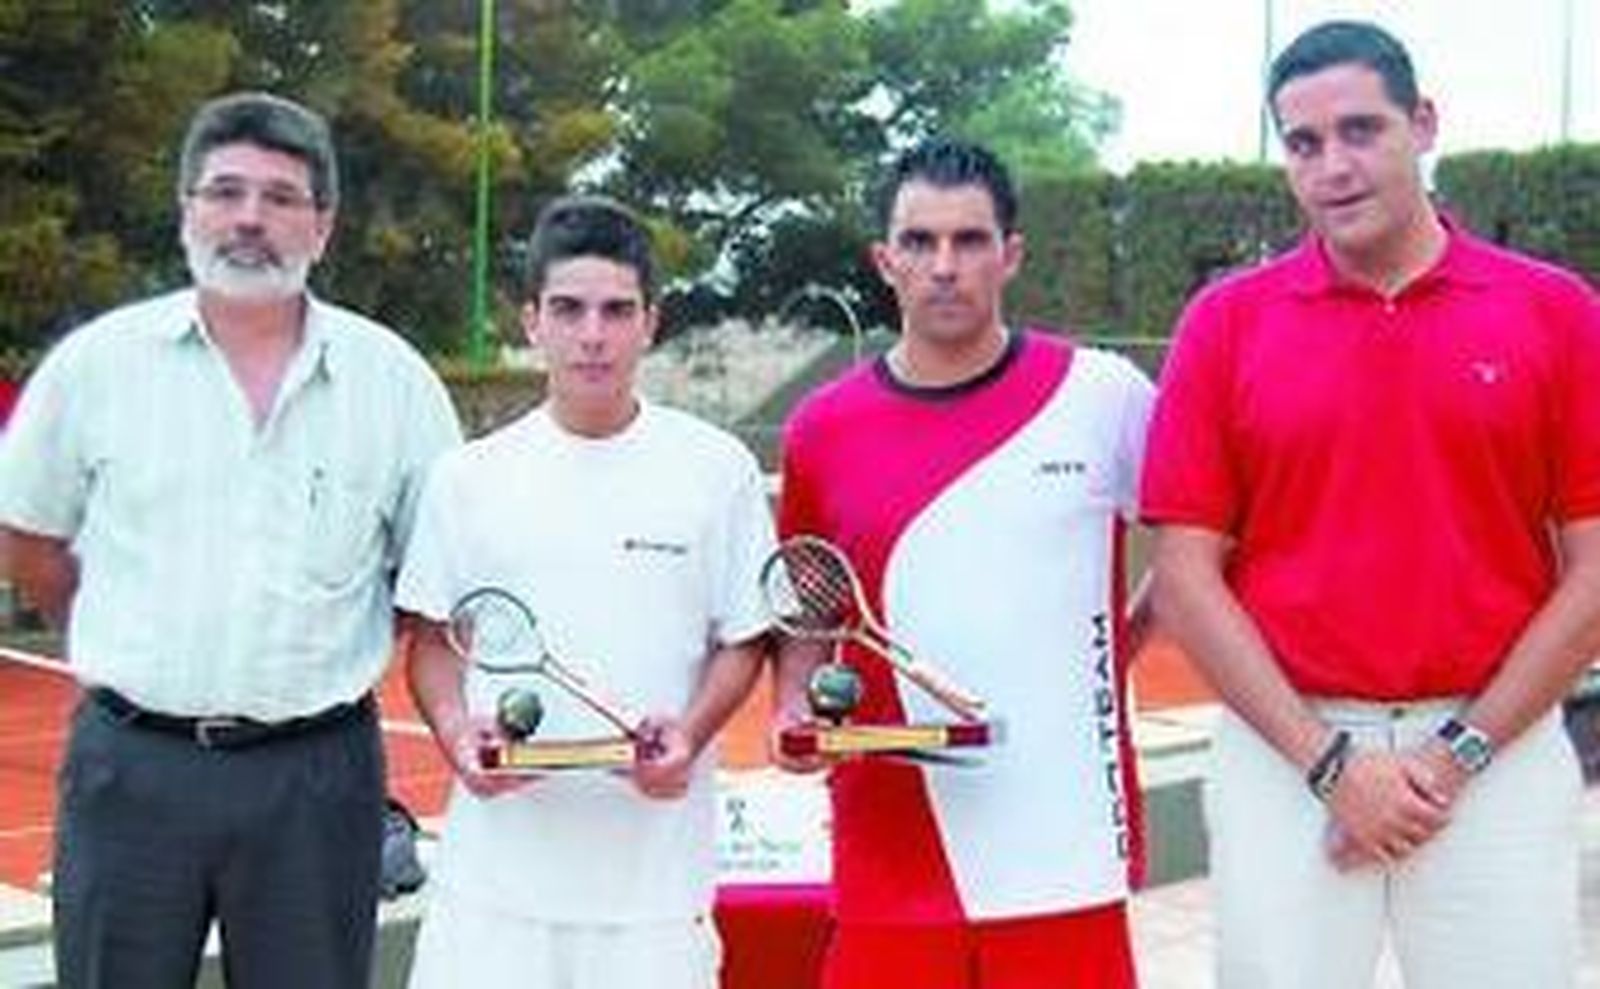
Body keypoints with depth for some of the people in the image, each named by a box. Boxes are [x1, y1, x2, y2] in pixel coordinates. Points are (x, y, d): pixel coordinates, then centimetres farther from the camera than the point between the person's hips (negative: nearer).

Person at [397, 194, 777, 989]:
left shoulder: (718, 468, 1)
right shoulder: (469, 476, 5)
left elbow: (744, 641, 6)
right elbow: (433, 640, 11)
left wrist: (689, 734, -11)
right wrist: (457, 733, -8)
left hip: (657, 861, -1)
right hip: (497, 862, 1)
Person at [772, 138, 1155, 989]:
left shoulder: (1104, 395, -2)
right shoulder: (822, 430, 5)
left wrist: (1121, 648, 2)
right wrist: (795, 706, -1)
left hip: (1066, 850, -1)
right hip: (891, 849, 2)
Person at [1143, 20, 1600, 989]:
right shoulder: (1226, 321, 1)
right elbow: (1186, 574, -2)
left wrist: (1459, 752, -7)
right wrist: (1328, 760, -8)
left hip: (1501, 749, 0)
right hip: (1286, 754, 0)